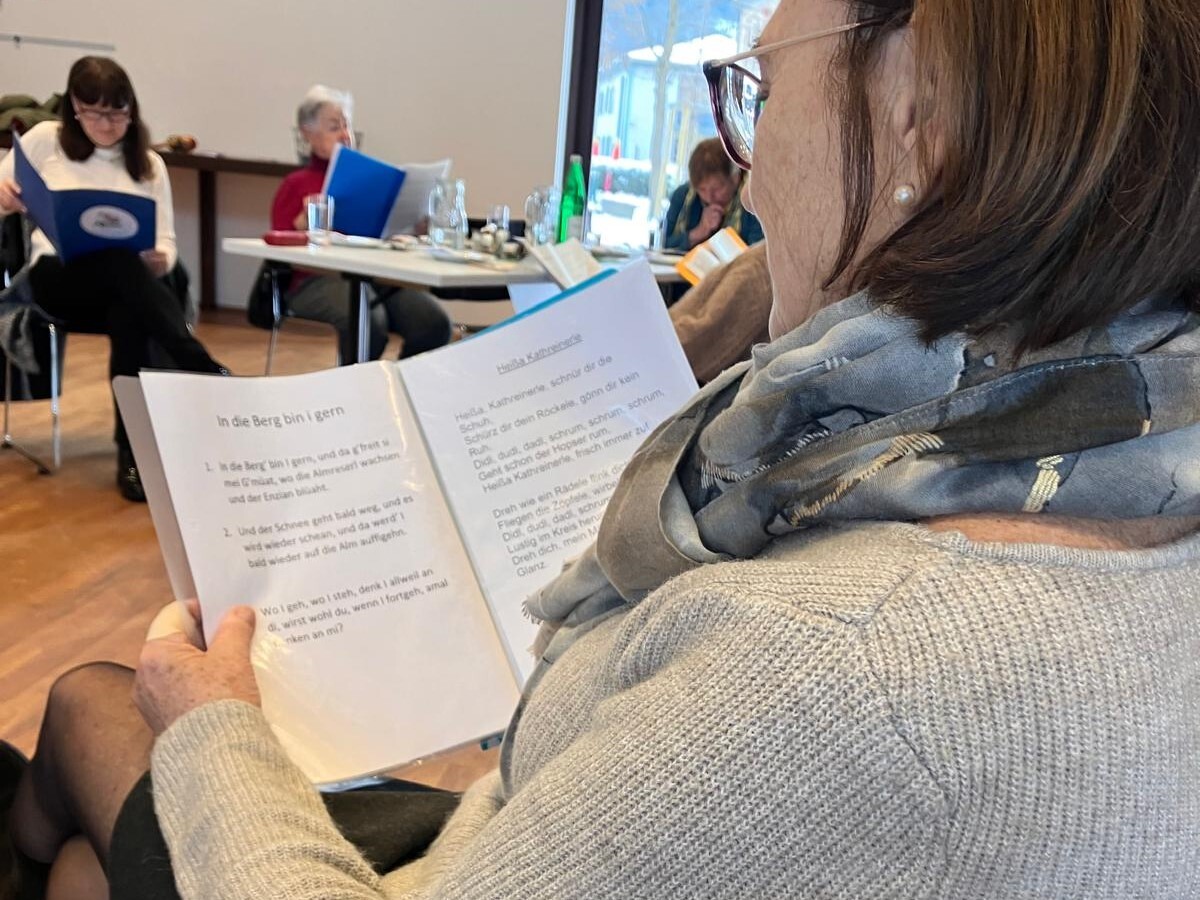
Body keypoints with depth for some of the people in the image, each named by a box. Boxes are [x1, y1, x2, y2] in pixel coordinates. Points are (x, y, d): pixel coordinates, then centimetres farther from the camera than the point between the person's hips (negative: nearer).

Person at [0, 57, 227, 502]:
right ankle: (207, 374, -43)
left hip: (126, 286, 2)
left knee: (128, 314, -38)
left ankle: (133, 449, -34)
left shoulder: (149, 164, 15)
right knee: (119, 262, -37)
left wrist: (159, 261, -15)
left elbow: (166, 243, 10)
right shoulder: (45, 139, 12)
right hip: (56, 280, -1)